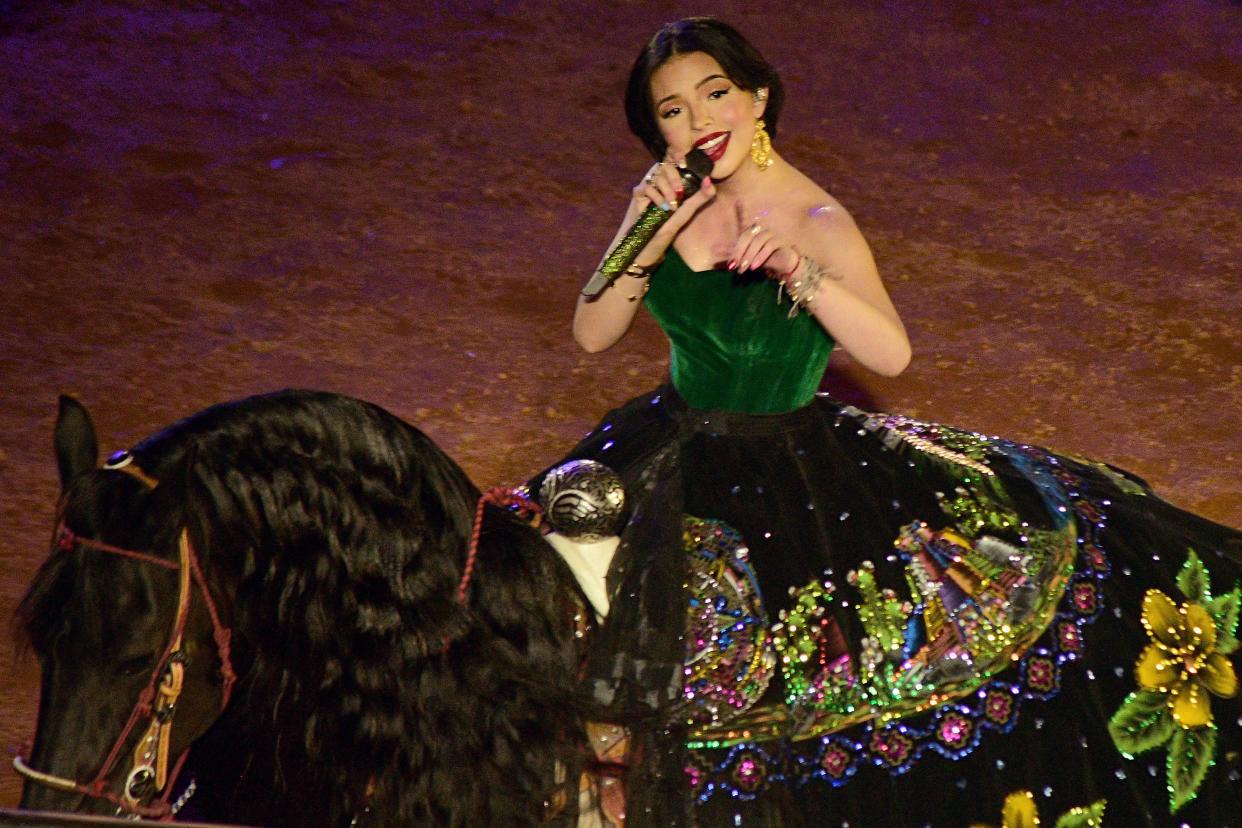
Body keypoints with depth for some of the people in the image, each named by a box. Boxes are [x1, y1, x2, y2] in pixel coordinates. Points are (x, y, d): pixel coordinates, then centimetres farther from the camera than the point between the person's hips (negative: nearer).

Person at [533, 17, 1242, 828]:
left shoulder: (819, 226, -16)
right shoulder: (664, 198, -2)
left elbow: (892, 354, -31)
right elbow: (593, 334, -6)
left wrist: (798, 272, -44)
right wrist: (648, 241, -21)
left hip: (790, 461, -3)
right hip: (678, 453, 3)